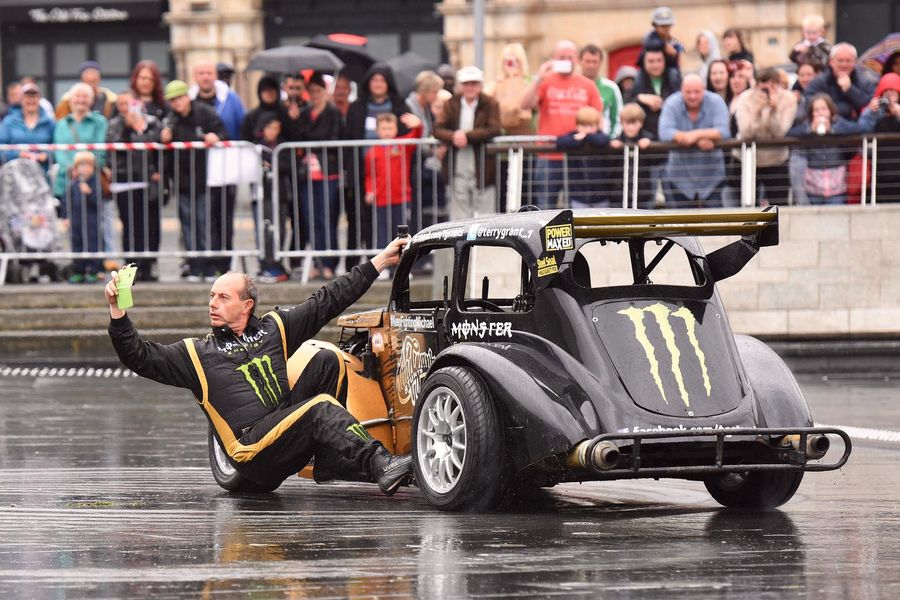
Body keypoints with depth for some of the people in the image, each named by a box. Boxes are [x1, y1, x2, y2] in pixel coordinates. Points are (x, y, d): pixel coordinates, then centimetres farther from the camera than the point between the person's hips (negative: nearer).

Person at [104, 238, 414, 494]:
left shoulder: (274, 328, 16)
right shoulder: (197, 353, 8)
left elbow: (328, 301, 20)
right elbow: (140, 356, 0)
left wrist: (380, 262, 20)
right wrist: (117, 310, -14)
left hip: (287, 421, 5)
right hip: (254, 452, -5)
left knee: (327, 362, -2)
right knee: (321, 409, -26)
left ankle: (329, 460, -7)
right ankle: (380, 466, -40)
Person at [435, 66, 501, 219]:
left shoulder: (490, 104, 1)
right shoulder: (451, 105, 9)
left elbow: (493, 130, -13)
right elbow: (438, 130, -1)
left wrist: (467, 135, -20)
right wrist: (453, 136, -22)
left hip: (482, 170, -3)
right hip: (458, 172, 3)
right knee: (459, 218, 6)